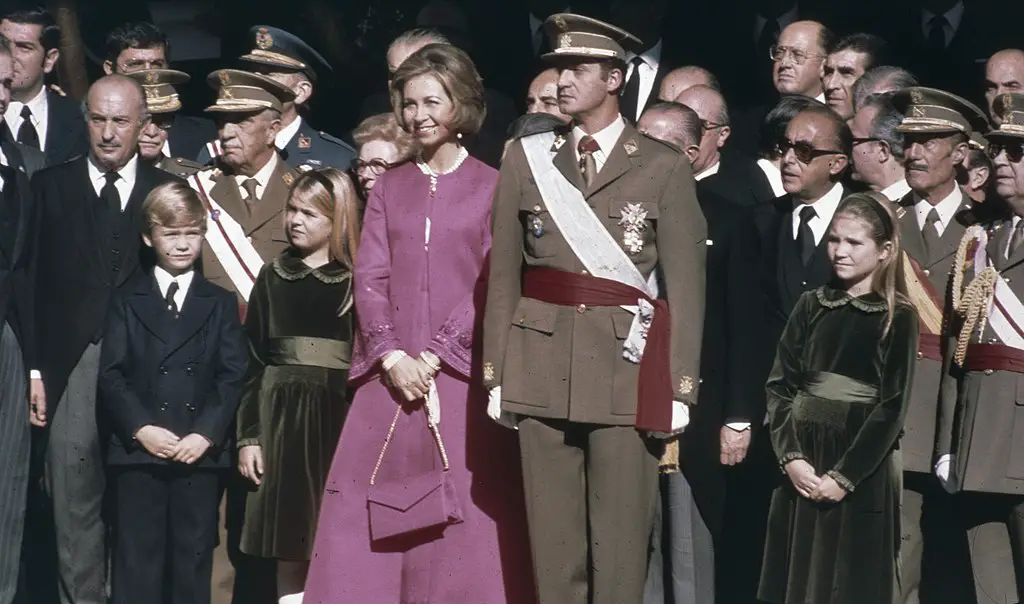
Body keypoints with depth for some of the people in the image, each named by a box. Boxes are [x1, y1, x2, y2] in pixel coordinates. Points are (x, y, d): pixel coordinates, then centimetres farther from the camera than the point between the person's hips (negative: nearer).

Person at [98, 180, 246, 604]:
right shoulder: (127, 303, 12)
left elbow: (232, 378, 3)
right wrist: (141, 428, -12)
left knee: (193, 563, 2)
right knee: (136, 566, -2)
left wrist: (206, 433, -11)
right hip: (138, 454, -1)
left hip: (201, 455, 1)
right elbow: (111, 376, 3)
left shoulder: (221, 305, 14)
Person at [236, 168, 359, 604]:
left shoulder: (357, 281, 0)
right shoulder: (275, 277, 11)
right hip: (283, 413, 3)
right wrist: (248, 435, 3)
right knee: (290, 551, 4)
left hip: (341, 417, -3)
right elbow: (253, 360, 10)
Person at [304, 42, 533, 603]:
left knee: (460, 529, -4)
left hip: (459, 379, -3)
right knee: (369, 525, -1)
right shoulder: (389, 187, 14)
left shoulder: (490, 187, 3)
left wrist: (435, 356, -11)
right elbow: (369, 277, 7)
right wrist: (393, 356, -8)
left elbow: (491, 287, -3)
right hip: (390, 377, 3)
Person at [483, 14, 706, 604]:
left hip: (627, 368, -2)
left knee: (620, 543, -1)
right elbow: (504, 274, 10)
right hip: (543, 365, 2)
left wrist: (681, 388, -5)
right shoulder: (526, 158, 9)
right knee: (553, 539, 5)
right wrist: (496, 374, 5)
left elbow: (686, 285, 0)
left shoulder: (665, 167, 1)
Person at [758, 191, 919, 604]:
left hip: (863, 474, -4)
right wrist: (791, 457, -8)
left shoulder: (898, 318, -3)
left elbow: (892, 407, -8)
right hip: (802, 467, 4)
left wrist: (843, 476, -13)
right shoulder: (811, 305, 8)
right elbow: (779, 385, 5)